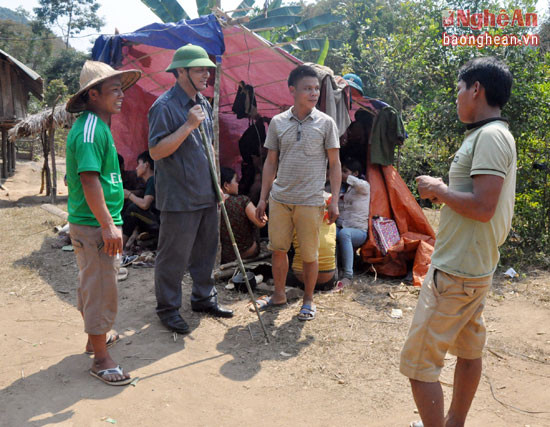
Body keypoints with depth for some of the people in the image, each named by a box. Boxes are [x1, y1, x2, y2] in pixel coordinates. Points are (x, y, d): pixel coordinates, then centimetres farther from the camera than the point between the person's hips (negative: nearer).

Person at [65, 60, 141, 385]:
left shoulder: (98, 125, 14)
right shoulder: (90, 129, -19)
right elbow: (89, 179, -26)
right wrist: (108, 225, -27)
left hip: (94, 224, 10)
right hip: (95, 226, -10)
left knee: (93, 284, 22)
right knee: (101, 289, -2)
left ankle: (97, 336, 39)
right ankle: (101, 359, 9)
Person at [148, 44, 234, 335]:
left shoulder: (204, 104, 13)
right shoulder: (165, 106, -13)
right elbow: (156, 151, -18)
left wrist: (217, 184, 18)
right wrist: (188, 126, -24)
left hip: (206, 195, 8)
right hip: (179, 199, -8)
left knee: (206, 251, 17)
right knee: (173, 257, 3)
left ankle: (203, 298, 34)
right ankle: (167, 308, 19)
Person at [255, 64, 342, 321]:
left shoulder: (326, 123, -1)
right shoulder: (278, 122, 5)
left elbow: (334, 164, 1)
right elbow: (271, 162, 10)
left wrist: (334, 201, -4)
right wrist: (263, 198, 7)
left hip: (310, 202, -2)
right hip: (279, 199, 3)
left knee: (309, 254, 5)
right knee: (278, 249, 11)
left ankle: (308, 300, 25)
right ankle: (279, 294, 31)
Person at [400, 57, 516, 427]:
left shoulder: (489, 136, -18)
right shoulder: (495, 136, 14)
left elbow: (482, 206, -27)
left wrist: (438, 188, -13)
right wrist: (445, 194, 8)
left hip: (456, 273, -11)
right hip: (474, 268, 11)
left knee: (418, 362, -4)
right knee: (468, 350, 21)